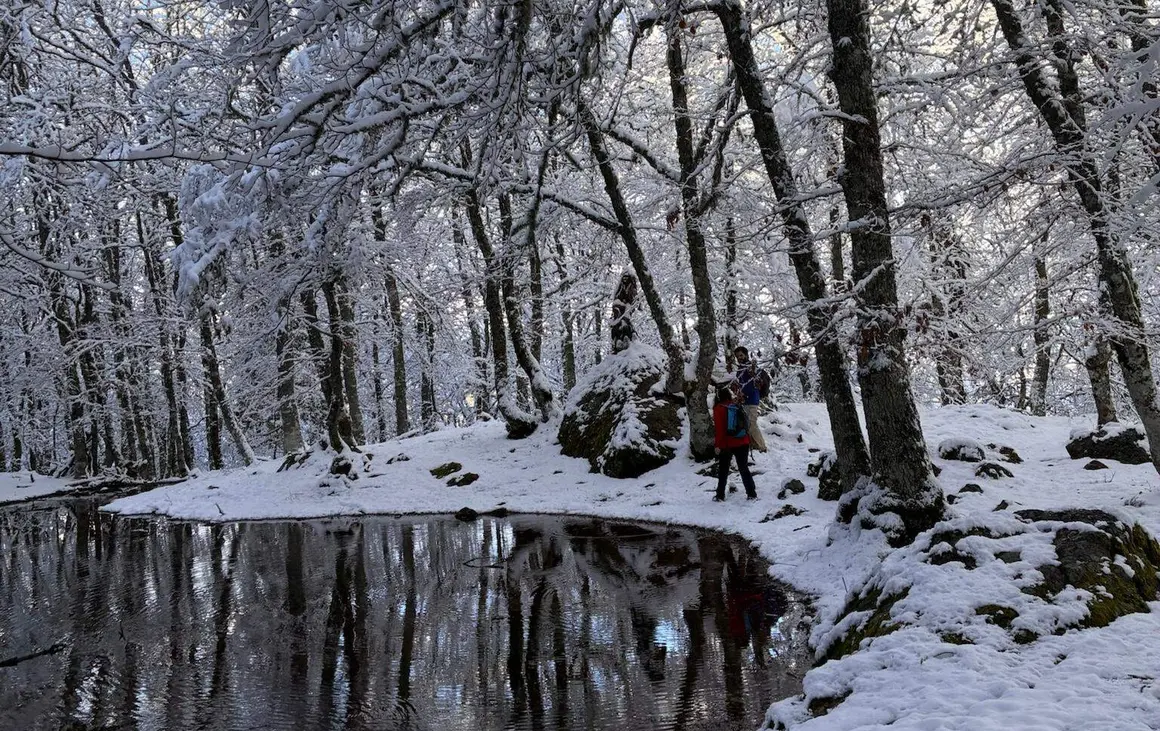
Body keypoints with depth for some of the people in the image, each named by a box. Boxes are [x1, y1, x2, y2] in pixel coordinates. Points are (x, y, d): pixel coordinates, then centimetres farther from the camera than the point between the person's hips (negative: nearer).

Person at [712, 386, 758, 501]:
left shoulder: (719, 409, -11)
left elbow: (719, 429, -15)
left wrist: (718, 444, -10)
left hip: (727, 444, -3)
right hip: (742, 443, 4)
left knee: (723, 470, 9)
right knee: (744, 468, 11)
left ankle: (720, 495, 10)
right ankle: (752, 494, 8)